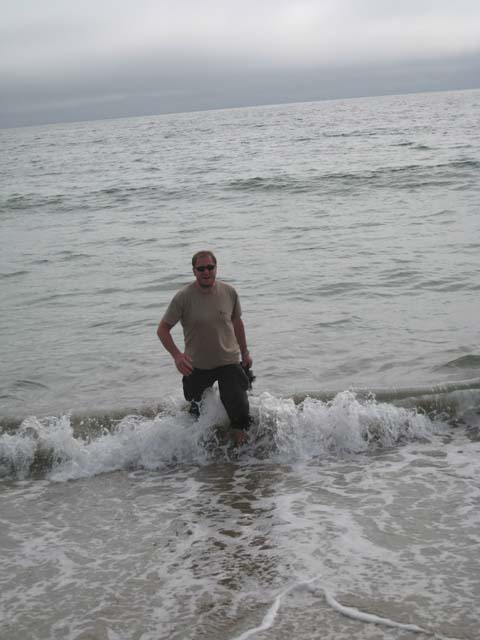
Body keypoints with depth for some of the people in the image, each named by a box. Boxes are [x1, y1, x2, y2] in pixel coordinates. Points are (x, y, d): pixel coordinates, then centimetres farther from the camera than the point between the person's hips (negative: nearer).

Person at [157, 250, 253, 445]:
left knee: (239, 409, -8)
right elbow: (162, 329, -12)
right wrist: (177, 355, -26)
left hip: (229, 362, 1)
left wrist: (245, 352, 16)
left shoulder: (229, 292, -8)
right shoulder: (183, 297, -17)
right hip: (197, 366, 0)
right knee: (195, 404, 19)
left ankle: (239, 435, 20)